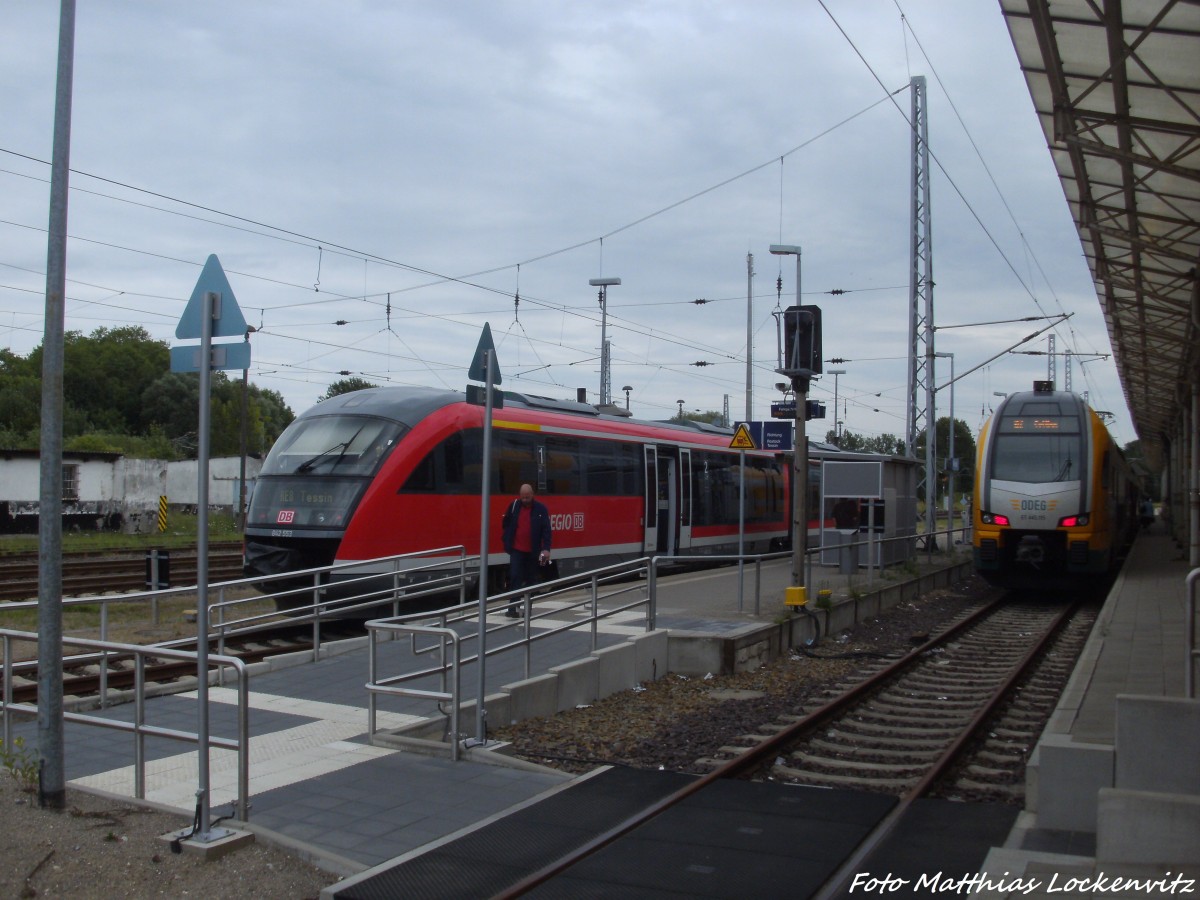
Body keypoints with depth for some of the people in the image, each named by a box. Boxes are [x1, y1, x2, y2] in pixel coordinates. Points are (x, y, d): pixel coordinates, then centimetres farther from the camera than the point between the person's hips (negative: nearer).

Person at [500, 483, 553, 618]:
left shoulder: (541, 509, -7)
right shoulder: (514, 506, -1)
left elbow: (546, 530, -9)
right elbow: (505, 523, 11)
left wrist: (546, 548, -17)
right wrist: (507, 540, 8)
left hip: (533, 551, 0)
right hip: (516, 550, 0)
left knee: (531, 579, 9)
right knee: (515, 577, -9)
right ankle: (514, 607, -10)